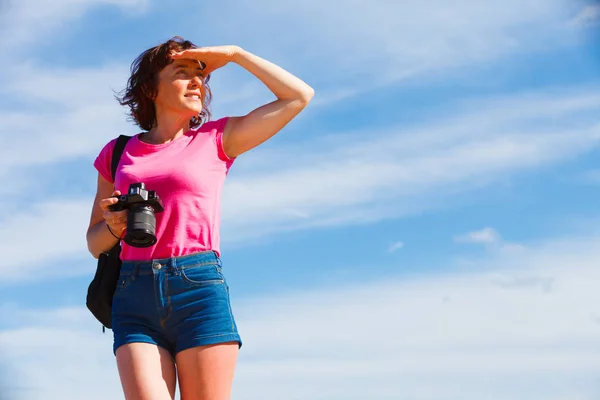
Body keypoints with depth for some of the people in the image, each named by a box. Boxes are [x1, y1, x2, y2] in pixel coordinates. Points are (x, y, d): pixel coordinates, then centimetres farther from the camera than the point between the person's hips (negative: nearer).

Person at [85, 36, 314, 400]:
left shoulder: (216, 139, 13)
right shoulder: (117, 153, 18)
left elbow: (299, 96, 11)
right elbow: (95, 243, 21)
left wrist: (234, 54, 14)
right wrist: (115, 226, -1)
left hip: (200, 289, -1)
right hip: (135, 300, 1)